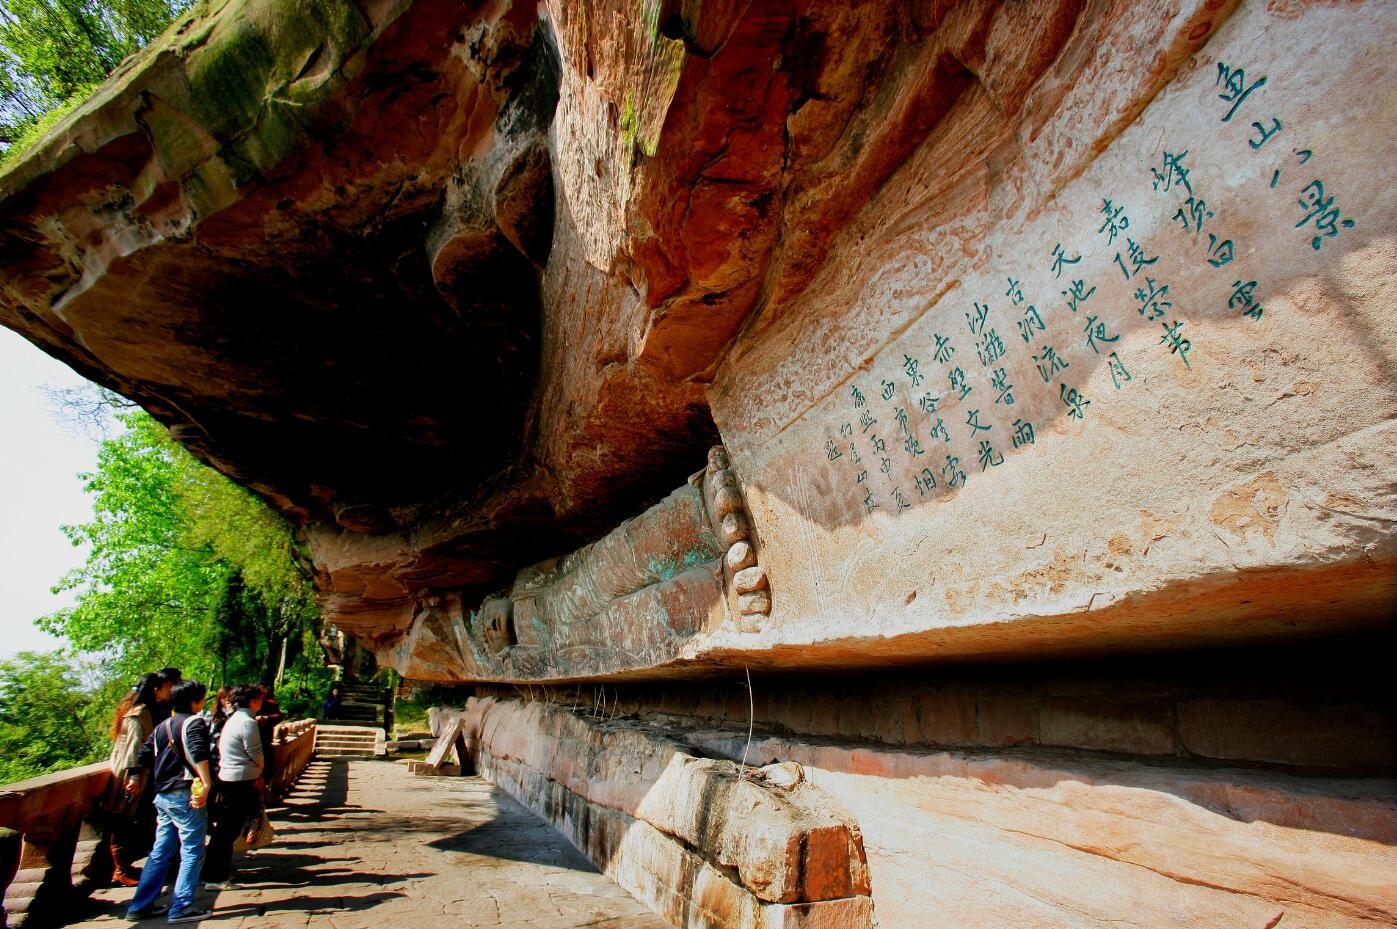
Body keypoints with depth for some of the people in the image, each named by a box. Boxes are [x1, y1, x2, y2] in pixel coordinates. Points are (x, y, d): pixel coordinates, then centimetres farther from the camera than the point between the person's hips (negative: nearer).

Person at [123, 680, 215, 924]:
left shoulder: (163, 725, 14)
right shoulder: (194, 723, -13)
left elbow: (145, 755, 22)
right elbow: (198, 754, -28)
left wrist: (135, 779, 39)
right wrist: (207, 784, -33)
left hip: (163, 796, 9)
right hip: (185, 796, -9)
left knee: (160, 852, 18)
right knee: (192, 852, 0)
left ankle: (140, 906, 24)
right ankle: (181, 908, 1)